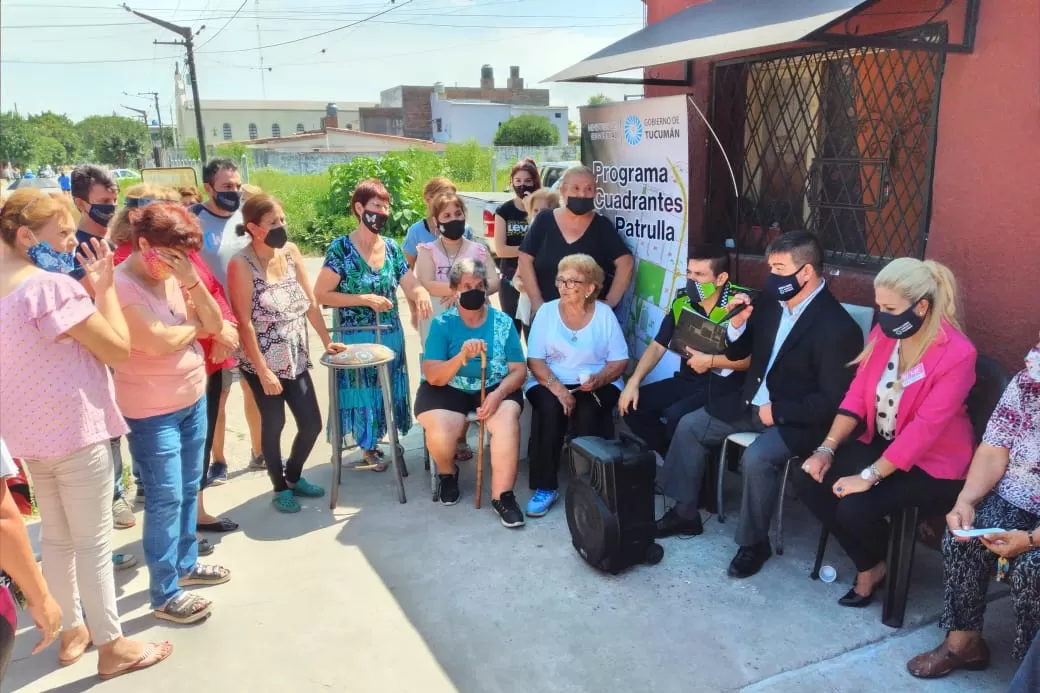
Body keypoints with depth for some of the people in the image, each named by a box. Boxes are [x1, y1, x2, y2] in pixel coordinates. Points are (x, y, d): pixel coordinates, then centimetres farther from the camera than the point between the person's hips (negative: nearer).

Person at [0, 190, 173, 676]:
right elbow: (119, 349, -18)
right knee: (93, 542, 3)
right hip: (75, 431, -9)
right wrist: (104, 287, -9)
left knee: (57, 538, 19)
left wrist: (88, 289, 8)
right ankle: (112, 646, 15)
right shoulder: (53, 286, -21)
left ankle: (71, 631, 34)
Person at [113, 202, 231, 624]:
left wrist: (191, 281, -16)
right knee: (166, 500, 0)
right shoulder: (120, 286, -19)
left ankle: (186, 563, 37)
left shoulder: (175, 276, 3)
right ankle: (165, 595, 13)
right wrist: (195, 324, -9)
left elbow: (214, 324, -2)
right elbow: (159, 342, -28)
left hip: (193, 399, 7)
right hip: (152, 412, -7)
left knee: (189, 490, 18)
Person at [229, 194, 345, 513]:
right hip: (263, 362, -5)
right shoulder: (241, 265, -16)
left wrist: (327, 341, 5)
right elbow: (245, 323, -17)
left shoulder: (290, 251, 1)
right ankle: (280, 489, 30)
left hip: (296, 358, 6)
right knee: (273, 425, 8)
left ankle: (293, 477, 36)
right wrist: (263, 371, -18)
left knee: (312, 424, 9)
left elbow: (311, 302, 6)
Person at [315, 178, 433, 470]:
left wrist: (421, 294, -24)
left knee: (386, 390, 15)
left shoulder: (391, 247, 2)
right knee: (362, 391, 8)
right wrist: (365, 299, -20)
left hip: (390, 334, 5)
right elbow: (320, 295, -13)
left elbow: (411, 285, 1)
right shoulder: (341, 248, -12)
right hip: (356, 337, -5)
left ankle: (373, 441, 34)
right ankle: (366, 447, 27)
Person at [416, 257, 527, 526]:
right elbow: (433, 377, -13)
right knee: (440, 434, -29)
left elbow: (519, 370, -3)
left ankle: (502, 495, -16)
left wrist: (498, 394, -22)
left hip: (494, 388, 1)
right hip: (447, 390, -1)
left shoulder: (503, 322, -1)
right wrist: (462, 356, -31)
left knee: (507, 418, -31)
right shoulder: (442, 323, -5)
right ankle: (447, 472, 9)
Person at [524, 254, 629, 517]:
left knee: (589, 413, -31)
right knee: (549, 410, -31)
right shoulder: (546, 311, 1)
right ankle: (545, 487, -22)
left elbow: (620, 361, -2)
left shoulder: (604, 313, 0)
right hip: (550, 383, 0)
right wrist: (557, 387, -20)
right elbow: (534, 359, -4)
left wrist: (598, 380, -21)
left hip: (597, 385, 0)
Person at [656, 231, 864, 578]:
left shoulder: (837, 327, -21)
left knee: (757, 458, -31)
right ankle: (685, 513, 16)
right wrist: (737, 324, -11)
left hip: (796, 419, -8)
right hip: (752, 402, 8)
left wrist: (777, 412, -20)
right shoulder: (772, 301, 0)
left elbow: (832, 402, -20)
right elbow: (737, 354, 9)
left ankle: (754, 542, -6)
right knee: (689, 425, 1)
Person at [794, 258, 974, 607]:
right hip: (879, 442, 7)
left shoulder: (957, 354, -22)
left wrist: (869, 476, -29)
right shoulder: (883, 332, -3)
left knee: (854, 508, -27)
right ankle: (868, 564, 6)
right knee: (806, 478, -11)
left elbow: (924, 428, -27)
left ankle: (883, 562, 11)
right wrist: (827, 448, -11)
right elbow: (857, 393, -1)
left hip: (932, 462, -7)